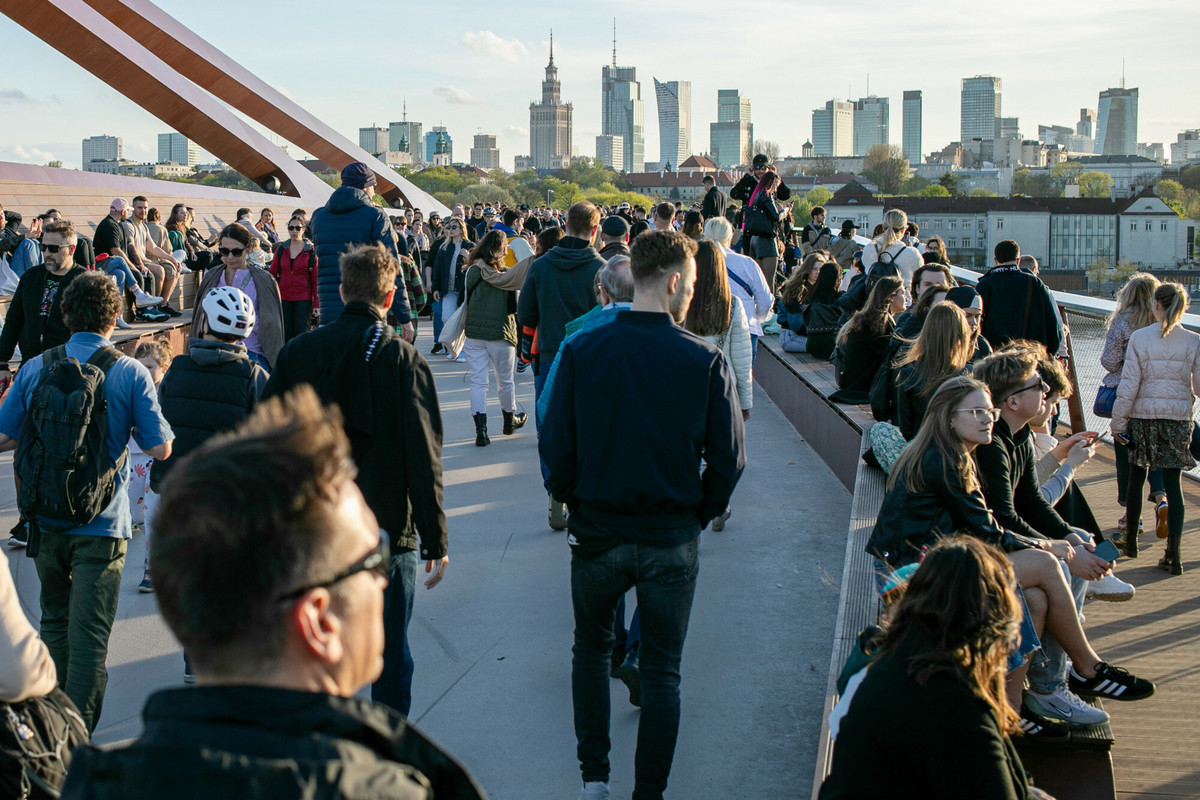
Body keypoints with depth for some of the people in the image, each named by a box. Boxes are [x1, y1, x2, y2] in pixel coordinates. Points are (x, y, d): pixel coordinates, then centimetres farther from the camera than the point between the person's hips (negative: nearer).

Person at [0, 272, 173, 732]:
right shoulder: (131, 374, -9)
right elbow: (160, 448, -8)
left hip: (45, 518, 4)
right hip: (101, 522, -3)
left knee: (54, 621, 21)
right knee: (89, 632, 0)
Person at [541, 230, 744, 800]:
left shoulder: (580, 351, -9)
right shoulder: (705, 361, -12)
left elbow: (555, 447, -6)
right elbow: (728, 458, -8)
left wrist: (573, 502, 11)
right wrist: (700, 515, 8)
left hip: (597, 532, 1)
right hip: (672, 539, -1)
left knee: (591, 647, 23)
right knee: (661, 671, 13)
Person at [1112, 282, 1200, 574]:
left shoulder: (1139, 337, -8)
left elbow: (1129, 384, -8)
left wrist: (1118, 422, -1)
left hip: (1143, 416, -1)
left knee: (1136, 478, 14)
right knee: (1173, 483, 4)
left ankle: (1130, 540, 27)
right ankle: (1173, 552, -3)